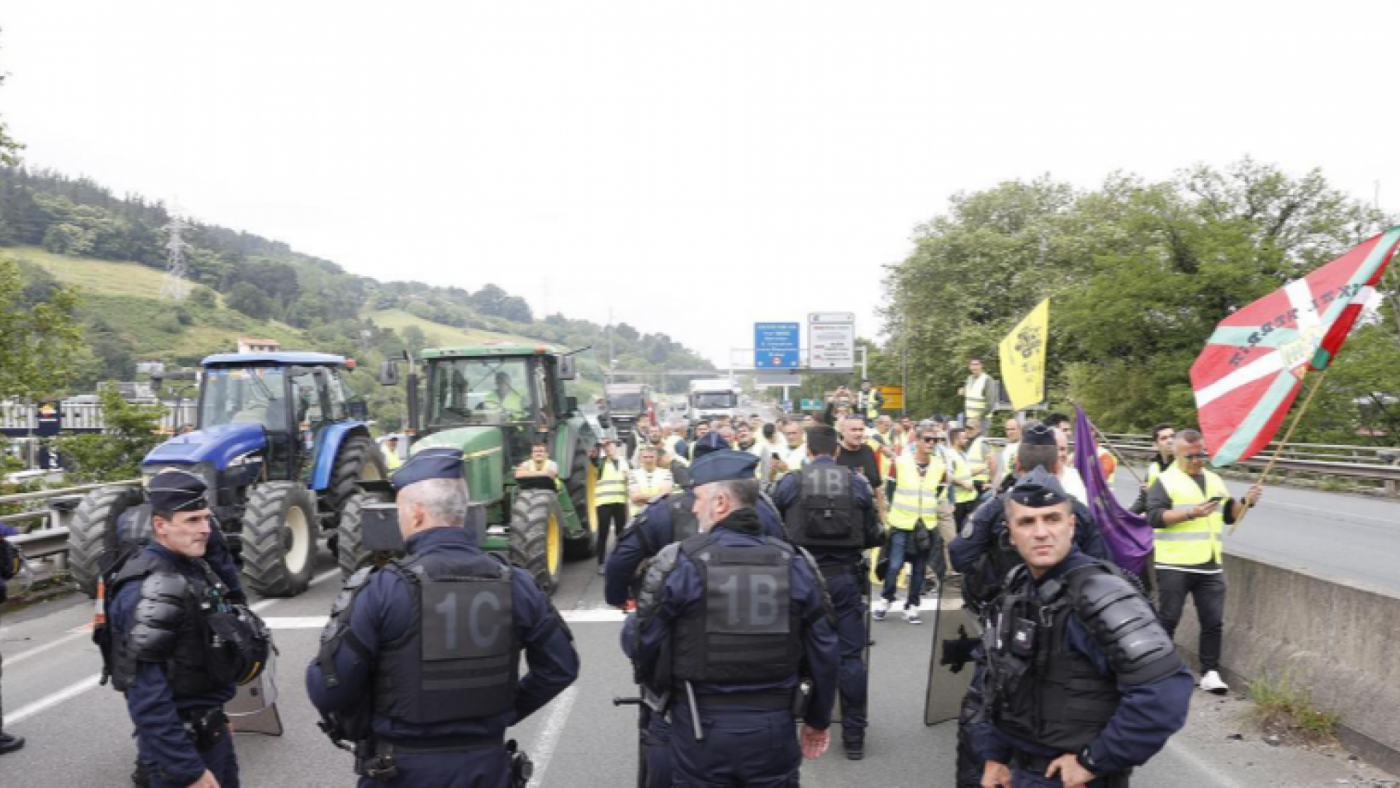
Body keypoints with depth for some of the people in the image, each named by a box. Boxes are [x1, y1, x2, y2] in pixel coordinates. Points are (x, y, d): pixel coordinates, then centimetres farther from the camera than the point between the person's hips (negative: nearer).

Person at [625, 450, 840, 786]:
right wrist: (818, 719, 17)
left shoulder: (677, 562, -12)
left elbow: (640, 644, -6)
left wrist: (634, 620, 17)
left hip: (701, 727, -2)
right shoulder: (796, 563, -3)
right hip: (774, 727, 2)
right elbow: (823, 653, 3)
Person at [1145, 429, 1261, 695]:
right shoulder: (1165, 480, -4)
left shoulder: (1214, 480, 16)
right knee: (1168, 619, 3)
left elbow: (1229, 515, 20)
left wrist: (1246, 501, 2)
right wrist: (1190, 514, -24)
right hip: (1174, 566, -5)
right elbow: (1154, 517, -15)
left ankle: (1210, 673, 13)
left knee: (1213, 622, 5)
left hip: (1210, 566, 5)